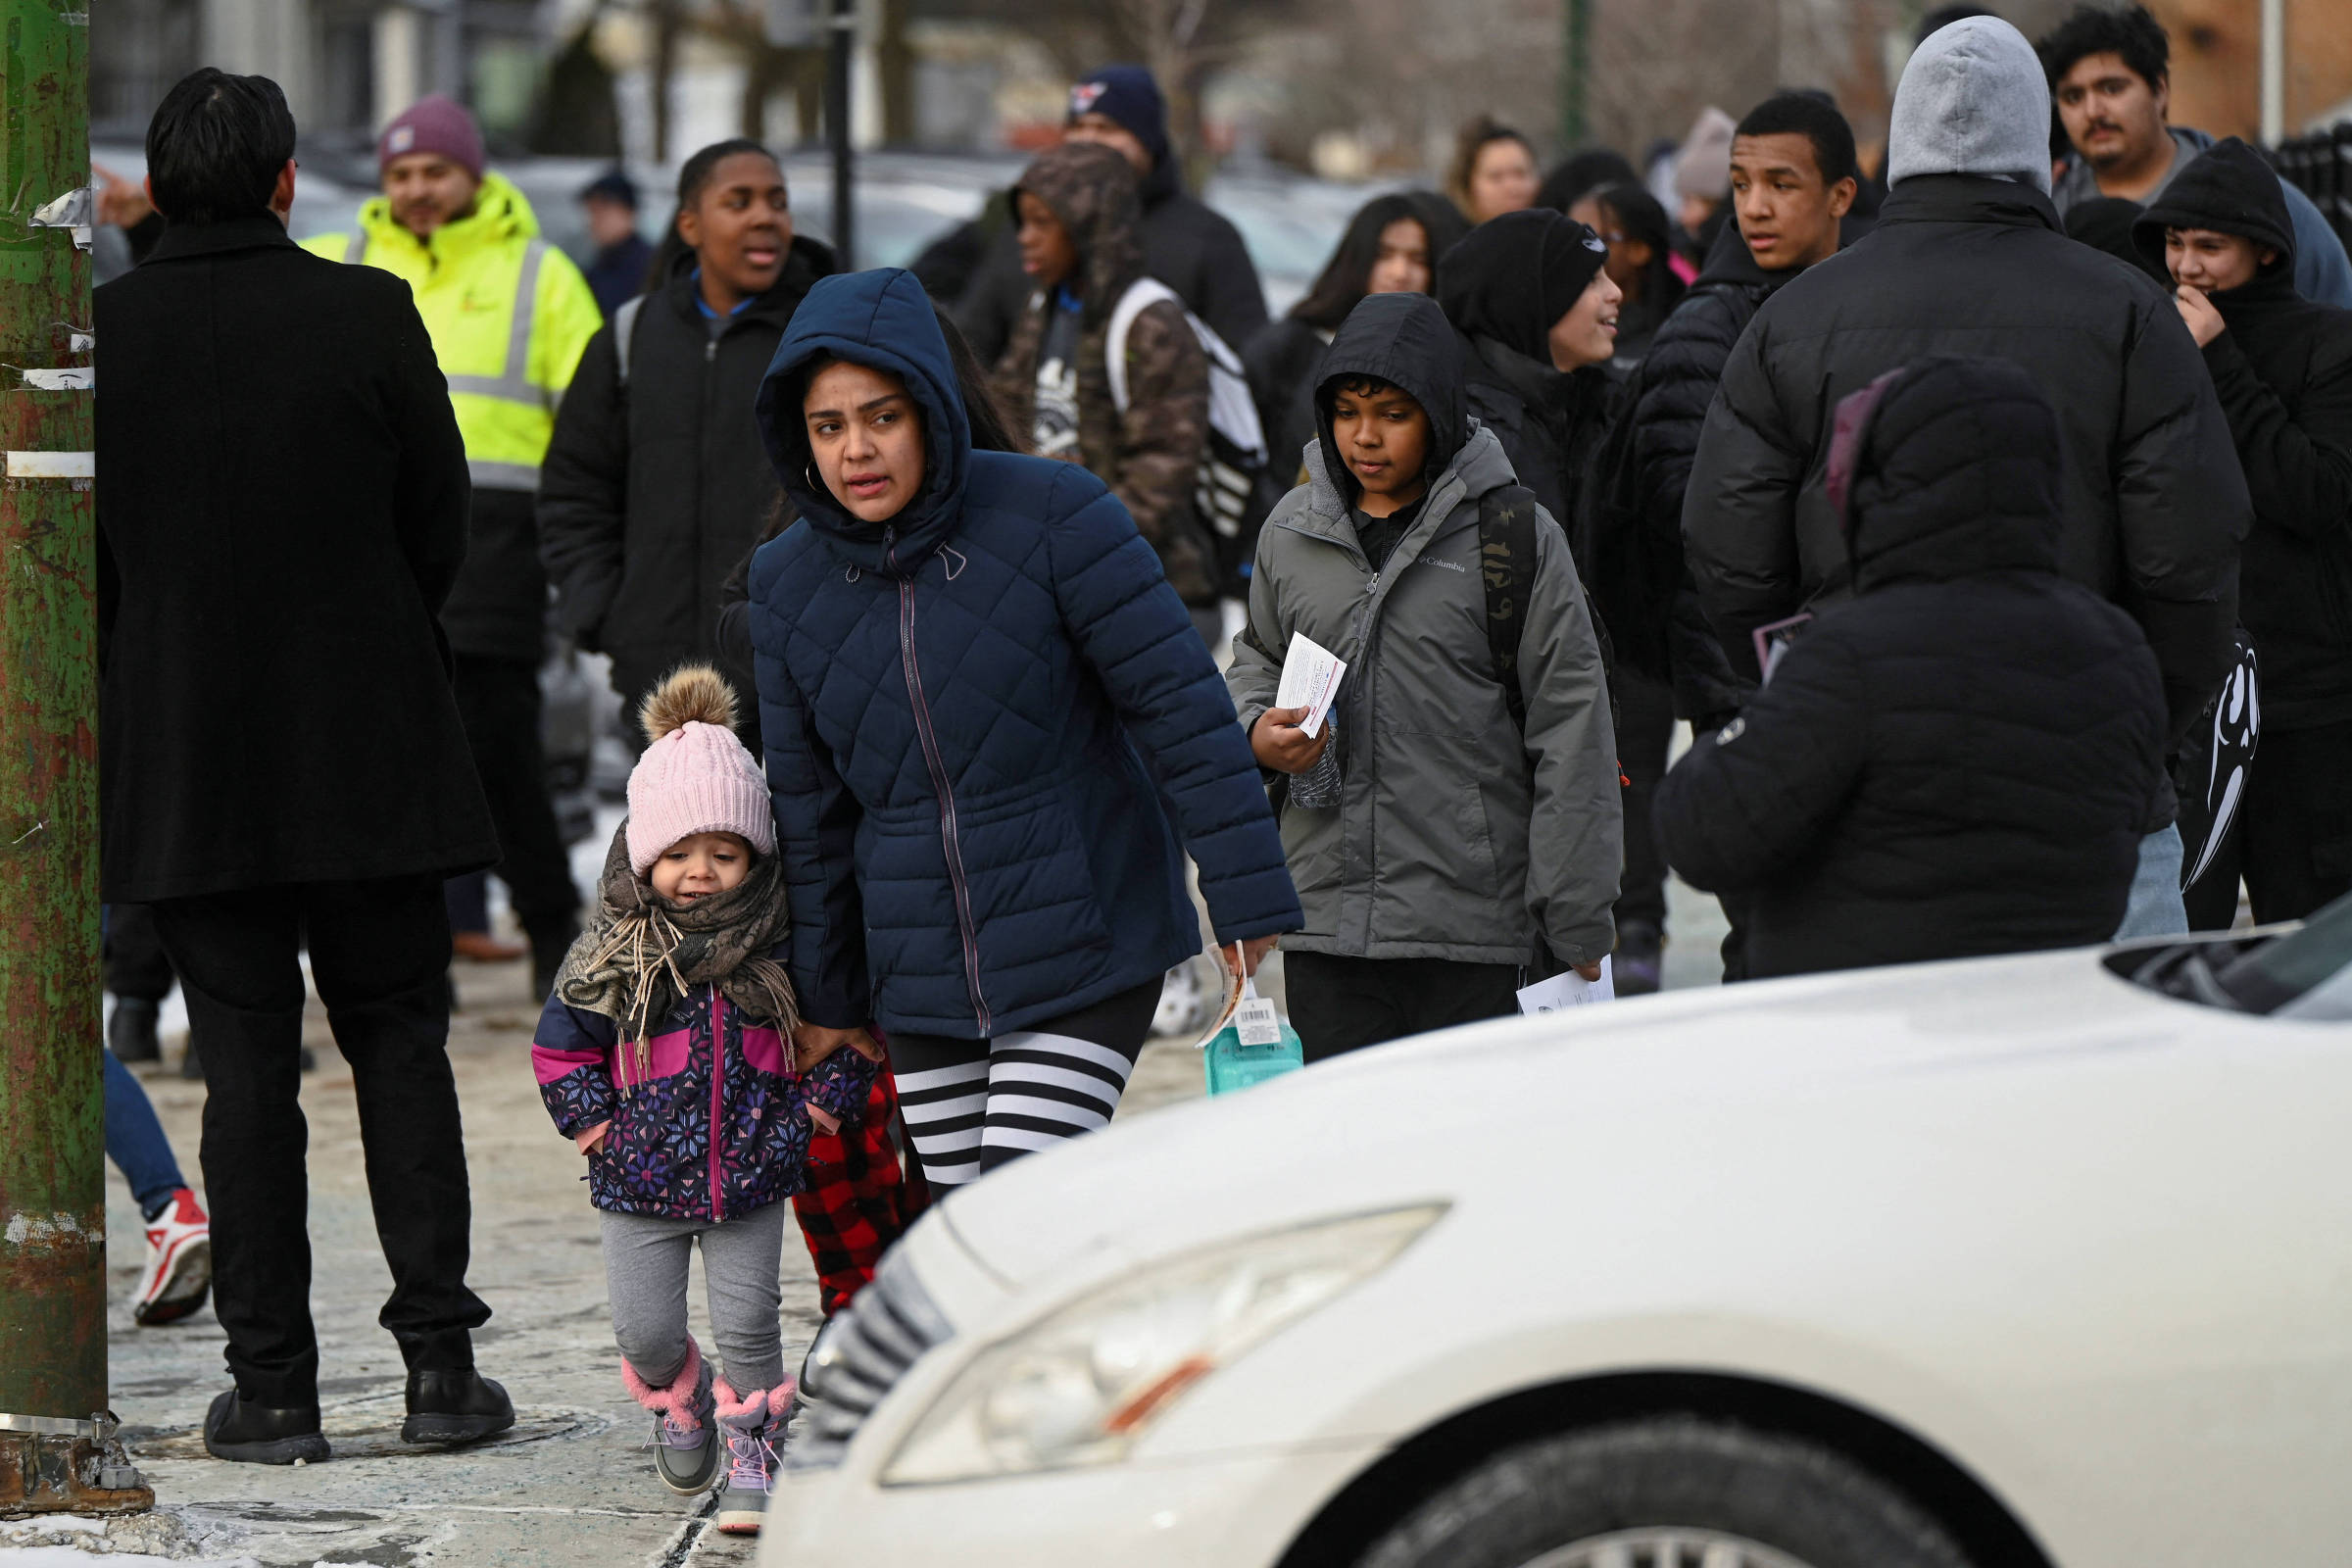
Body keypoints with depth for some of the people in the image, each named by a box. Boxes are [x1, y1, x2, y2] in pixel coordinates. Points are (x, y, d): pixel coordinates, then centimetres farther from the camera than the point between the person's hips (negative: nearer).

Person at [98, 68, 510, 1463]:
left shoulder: (99, 336, -6)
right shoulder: (371, 315, -8)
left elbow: (72, 555, 0)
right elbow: (441, 528, -1)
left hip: (188, 762, 0)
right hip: (369, 752, 0)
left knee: (247, 1071, 4)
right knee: (401, 1047, 9)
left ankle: (273, 1386, 4)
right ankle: (440, 1361, 5)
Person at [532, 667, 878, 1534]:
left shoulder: (782, 945, -6)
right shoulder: (613, 955, -6)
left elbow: (847, 1035, 6)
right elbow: (561, 1047, 4)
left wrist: (815, 1108, -2)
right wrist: (598, 1125, -3)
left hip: (752, 1176, -1)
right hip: (641, 1182, 1)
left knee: (748, 1322, -2)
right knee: (644, 1330, 6)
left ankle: (753, 1450, 14)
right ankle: (679, 1398, 37)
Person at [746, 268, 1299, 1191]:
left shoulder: (1053, 516, -13)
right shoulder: (786, 584, 1)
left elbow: (1177, 700, -11)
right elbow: (810, 806, 11)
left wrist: (1248, 898, -14)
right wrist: (828, 996, 16)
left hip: (1087, 957, -5)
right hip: (923, 985, 5)